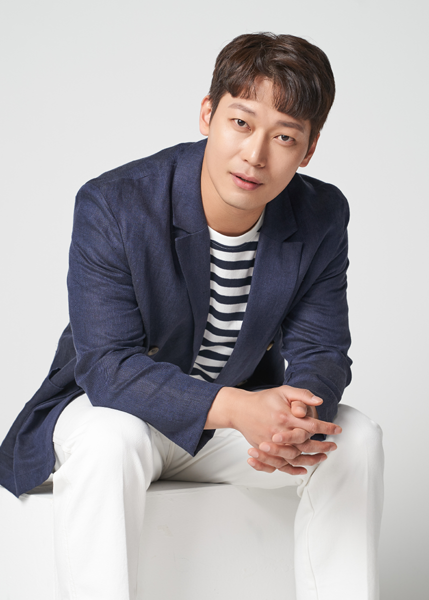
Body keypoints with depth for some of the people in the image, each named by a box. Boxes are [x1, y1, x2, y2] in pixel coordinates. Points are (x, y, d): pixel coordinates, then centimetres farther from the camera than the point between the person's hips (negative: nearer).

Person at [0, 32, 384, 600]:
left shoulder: (321, 218, -10)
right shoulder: (112, 205, -23)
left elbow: (319, 352, -9)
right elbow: (108, 366, -28)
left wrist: (300, 410, -35)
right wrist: (235, 408, -43)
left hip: (242, 414, 4)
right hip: (107, 405, -4)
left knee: (355, 436, -18)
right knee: (111, 440, -36)